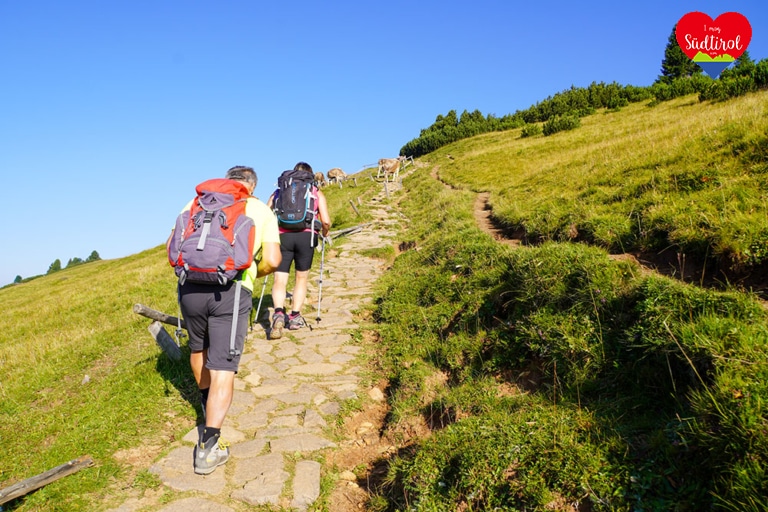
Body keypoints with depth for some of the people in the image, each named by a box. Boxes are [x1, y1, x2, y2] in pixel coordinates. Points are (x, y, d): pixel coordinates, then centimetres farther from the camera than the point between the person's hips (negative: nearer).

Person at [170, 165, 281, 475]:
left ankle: (206, 400, 50)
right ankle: (209, 446, -3)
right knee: (223, 368, 2)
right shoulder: (262, 210, 11)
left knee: (198, 348, 28)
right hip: (233, 291, -3)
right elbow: (272, 260, 0)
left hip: (190, 287, 3)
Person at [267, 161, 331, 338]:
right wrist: (324, 233, 25)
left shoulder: (278, 192, 19)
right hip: (306, 236, 0)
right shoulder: (316, 193, 16)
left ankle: (278, 313, -23)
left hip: (282, 236, 1)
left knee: (279, 280, 1)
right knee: (301, 278, 17)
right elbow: (326, 221, 5)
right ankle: (294, 317, 14)